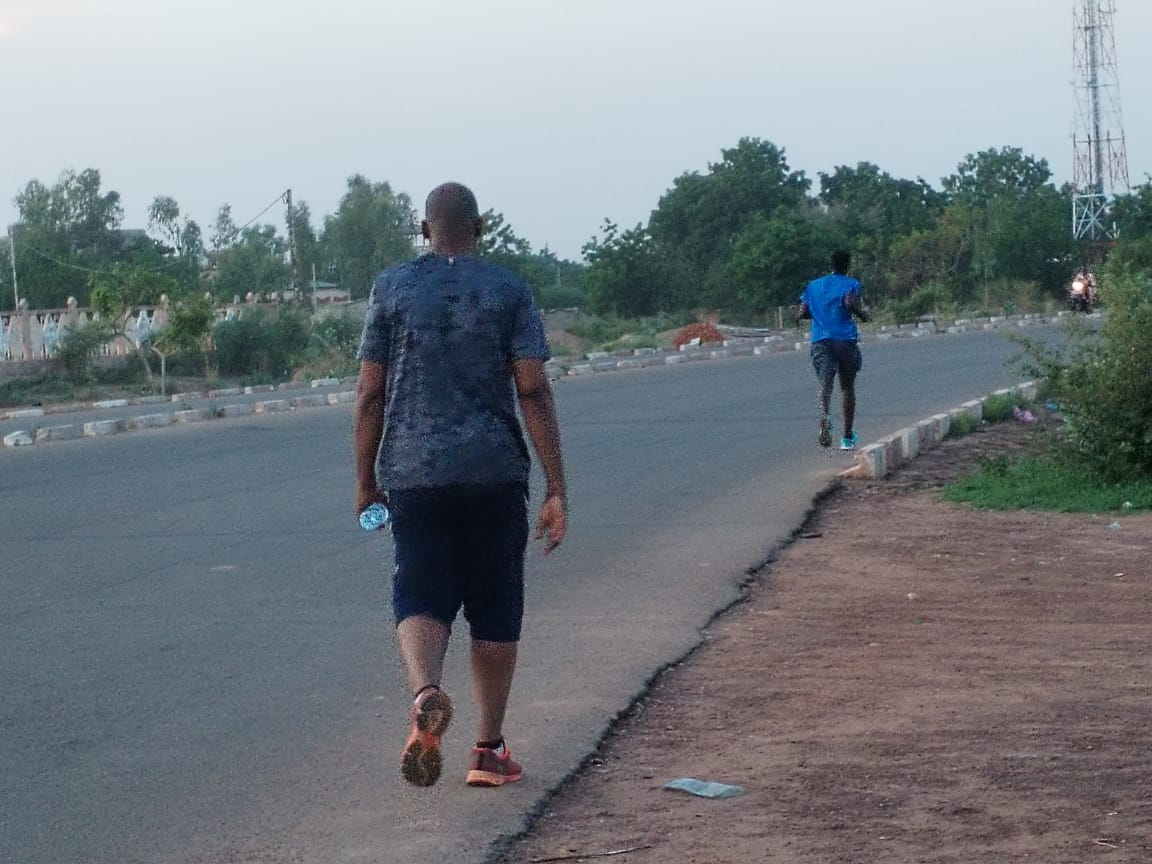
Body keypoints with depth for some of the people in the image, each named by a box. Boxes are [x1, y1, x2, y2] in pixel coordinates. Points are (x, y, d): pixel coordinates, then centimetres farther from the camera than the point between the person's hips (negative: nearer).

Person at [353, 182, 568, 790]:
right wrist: (556, 490, -4)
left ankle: (425, 693, -30)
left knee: (419, 599, 1)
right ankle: (489, 750, 16)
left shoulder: (392, 288, 5)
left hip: (413, 473, 0)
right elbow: (534, 392, -5)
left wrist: (366, 481, 13)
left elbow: (369, 395, 3)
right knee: (495, 611, 11)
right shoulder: (508, 291, 2)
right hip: (495, 472, 0)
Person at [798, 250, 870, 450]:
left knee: (825, 383, -12)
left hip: (820, 341, 2)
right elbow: (851, 303, -17)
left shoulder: (813, 285, 15)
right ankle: (848, 437, 16)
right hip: (846, 339, -2)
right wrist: (862, 314, 1)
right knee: (847, 387, 12)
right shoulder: (850, 284, 2)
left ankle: (825, 416, -45)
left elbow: (803, 312, 9)